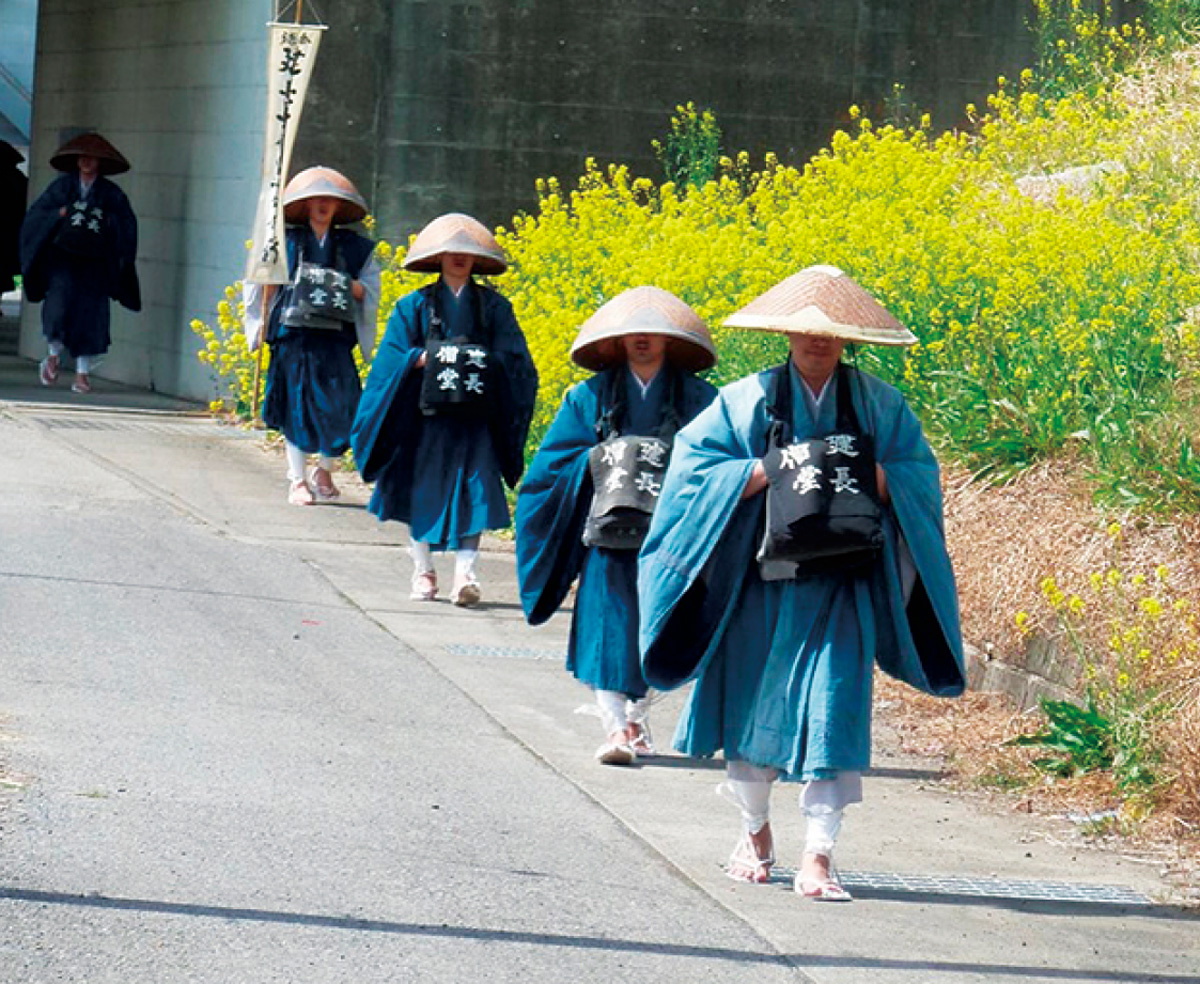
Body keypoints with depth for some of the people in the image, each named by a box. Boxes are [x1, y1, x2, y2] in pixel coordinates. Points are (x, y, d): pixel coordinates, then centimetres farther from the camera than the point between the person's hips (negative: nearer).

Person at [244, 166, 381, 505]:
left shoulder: (353, 246, 11)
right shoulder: (286, 241, 7)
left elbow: (371, 292, 12)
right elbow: (263, 285, 12)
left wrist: (349, 286, -8)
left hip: (335, 339, 1)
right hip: (293, 335, -1)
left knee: (338, 407, -7)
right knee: (296, 406, -1)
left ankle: (324, 472, 13)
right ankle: (297, 480, 7)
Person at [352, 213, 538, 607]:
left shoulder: (494, 307, 10)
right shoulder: (414, 305, 8)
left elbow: (513, 359, 5)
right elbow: (393, 359, 2)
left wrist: (482, 361, -12)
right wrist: (425, 358, -15)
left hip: (475, 416, 0)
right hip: (426, 412, 0)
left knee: (473, 493, -10)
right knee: (423, 492, 2)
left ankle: (465, 574, -14)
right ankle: (422, 572, 14)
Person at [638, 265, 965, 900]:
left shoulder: (879, 405, 5)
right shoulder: (746, 400, 2)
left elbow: (919, 474, 6)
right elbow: (695, 462, -4)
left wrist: (872, 477, -14)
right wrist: (769, 471, -16)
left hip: (840, 586, 0)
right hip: (760, 579, 1)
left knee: (833, 707, -10)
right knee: (754, 699, 9)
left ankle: (818, 856, -11)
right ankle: (756, 832, 31)